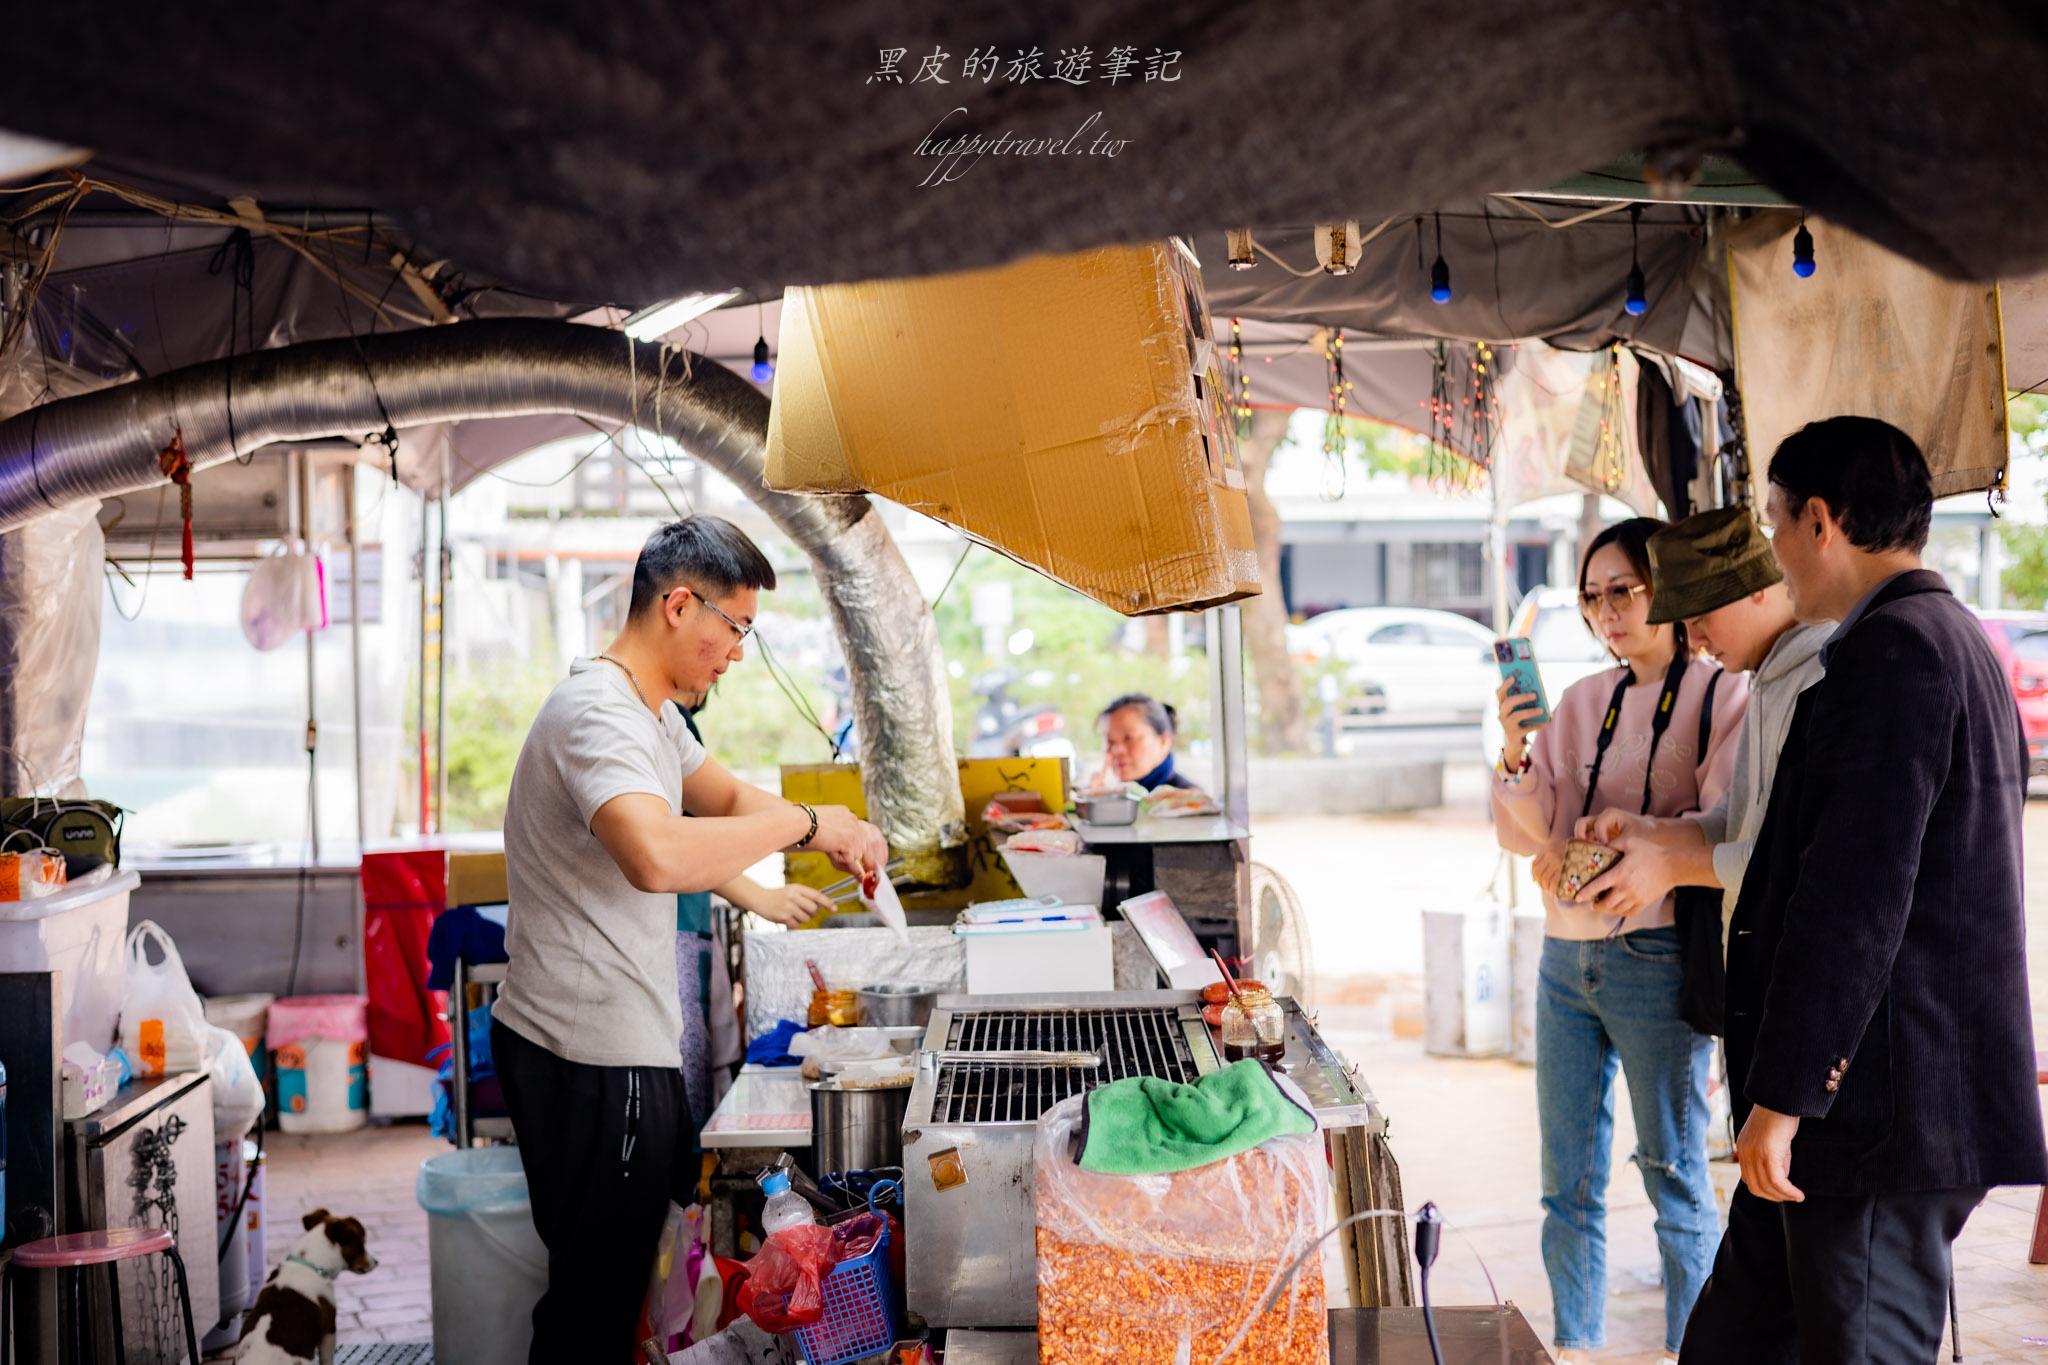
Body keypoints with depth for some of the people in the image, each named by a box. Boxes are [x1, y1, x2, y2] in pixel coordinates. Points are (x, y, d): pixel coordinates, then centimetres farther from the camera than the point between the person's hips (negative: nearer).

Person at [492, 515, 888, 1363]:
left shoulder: (649, 712, 13)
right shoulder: (598, 712, -21)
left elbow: (727, 798, 26)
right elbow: (657, 856, -38)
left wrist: (829, 839, 7)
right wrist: (803, 823, -25)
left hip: (624, 1045, 10)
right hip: (590, 1063, -10)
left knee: (648, 1266, 19)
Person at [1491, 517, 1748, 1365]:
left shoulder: (1721, 698, -5)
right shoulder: (1582, 703, 11)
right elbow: (1527, 834, 8)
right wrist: (1517, 754, -9)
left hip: (1656, 958, -6)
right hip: (1567, 956, 6)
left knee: (1674, 1174, 5)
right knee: (1569, 1177, 11)